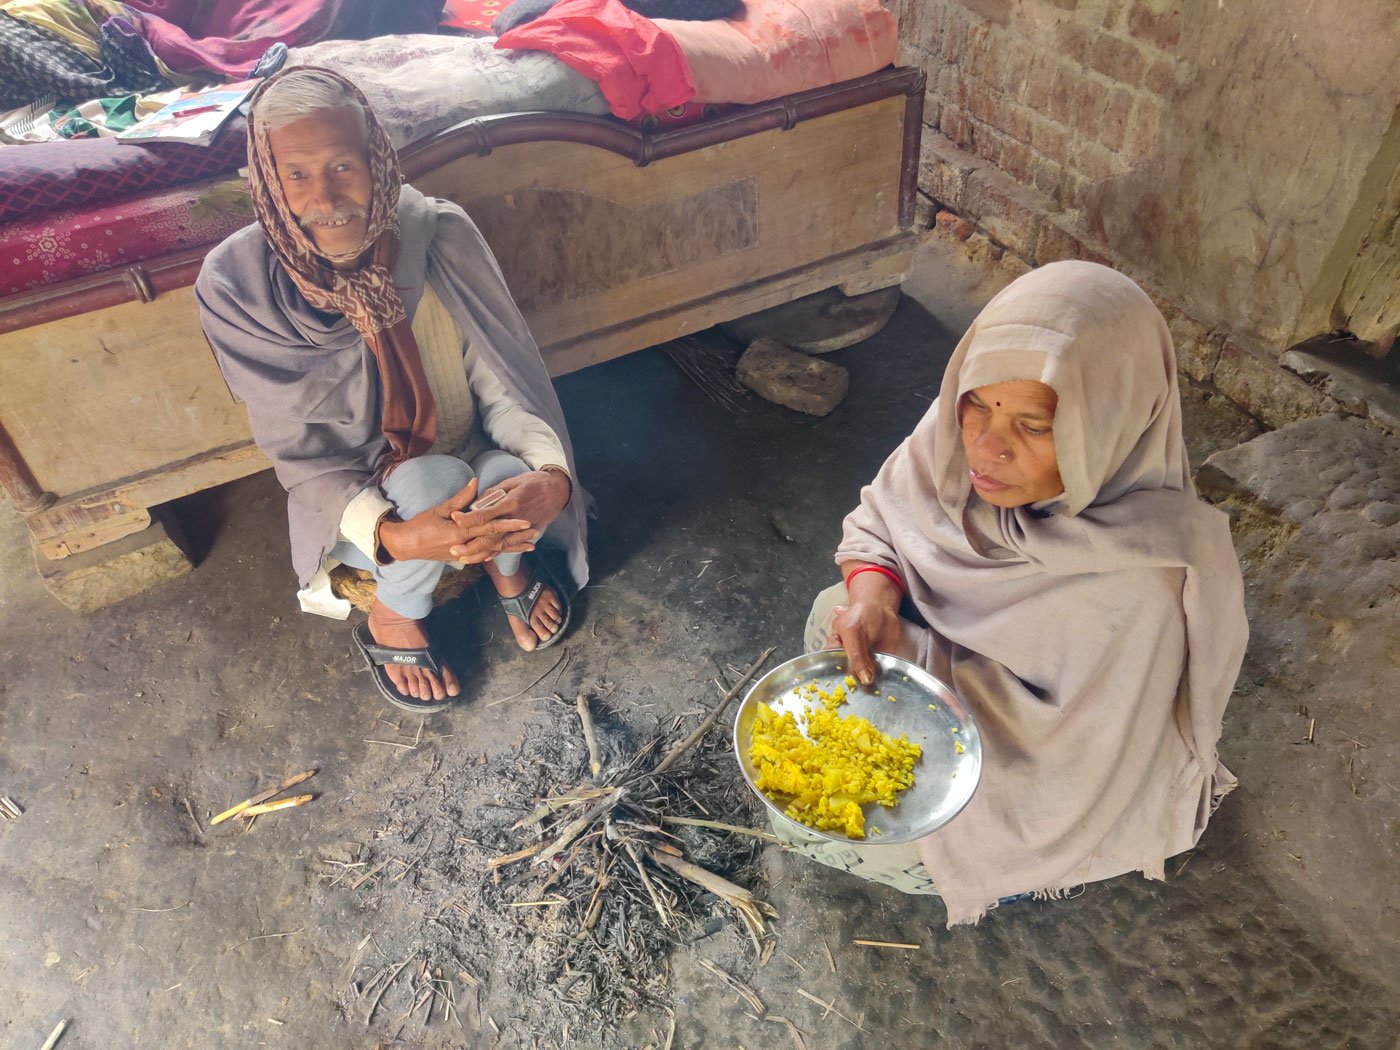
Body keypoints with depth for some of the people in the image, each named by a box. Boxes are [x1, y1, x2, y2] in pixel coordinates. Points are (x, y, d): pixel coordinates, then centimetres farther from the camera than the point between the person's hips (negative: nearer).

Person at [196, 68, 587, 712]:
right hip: (353, 500, -2)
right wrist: (393, 536, -34)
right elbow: (299, 454, -16)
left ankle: (506, 563, 9)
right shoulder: (235, 284, -19)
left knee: (516, 478, -30)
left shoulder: (440, 235, -17)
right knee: (434, 478, -33)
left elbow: (502, 379, -13)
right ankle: (392, 618, 1)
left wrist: (554, 472, -34)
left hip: (477, 474, 2)